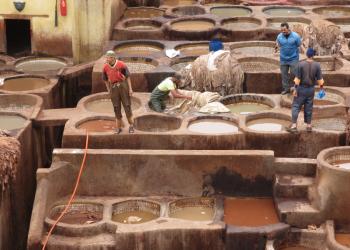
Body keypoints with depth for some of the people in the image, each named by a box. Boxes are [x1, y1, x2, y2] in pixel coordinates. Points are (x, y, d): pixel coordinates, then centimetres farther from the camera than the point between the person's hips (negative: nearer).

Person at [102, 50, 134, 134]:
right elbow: (105, 80, 11)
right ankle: (118, 127, 14)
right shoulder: (105, 67, -2)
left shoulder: (121, 65, -11)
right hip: (113, 87, 2)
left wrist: (130, 89, -6)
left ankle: (131, 125, 11)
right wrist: (109, 90, 11)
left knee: (127, 106, 0)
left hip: (123, 85, -2)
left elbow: (127, 76, -4)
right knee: (116, 107, 5)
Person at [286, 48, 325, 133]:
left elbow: (297, 78, -13)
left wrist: (295, 89, -7)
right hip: (311, 89, 3)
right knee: (308, 107, 13)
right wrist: (321, 87, 12)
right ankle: (308, 126, 18)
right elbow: (319, 79, -4)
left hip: (301, 88, -2)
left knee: (296, 106, 3)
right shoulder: (317, 65, -8)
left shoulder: (301, 64, -14)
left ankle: (294, 126, -4)